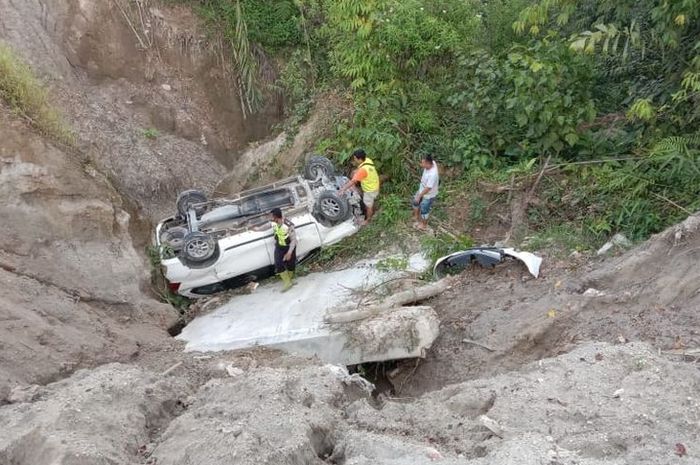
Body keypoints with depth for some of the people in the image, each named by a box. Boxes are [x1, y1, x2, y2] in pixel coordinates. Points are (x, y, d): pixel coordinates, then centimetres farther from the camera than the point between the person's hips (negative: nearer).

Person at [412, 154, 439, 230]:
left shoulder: (432, 175, -42)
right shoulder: (432, 162, -19)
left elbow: (428, 188, -32)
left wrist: (419, 196, -20)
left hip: (428, 195, -8)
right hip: (422, 190, 8)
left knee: (424, 210, 16)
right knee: (415, 203, 29)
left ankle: (424, 225, 44)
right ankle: (417, 217, 56)